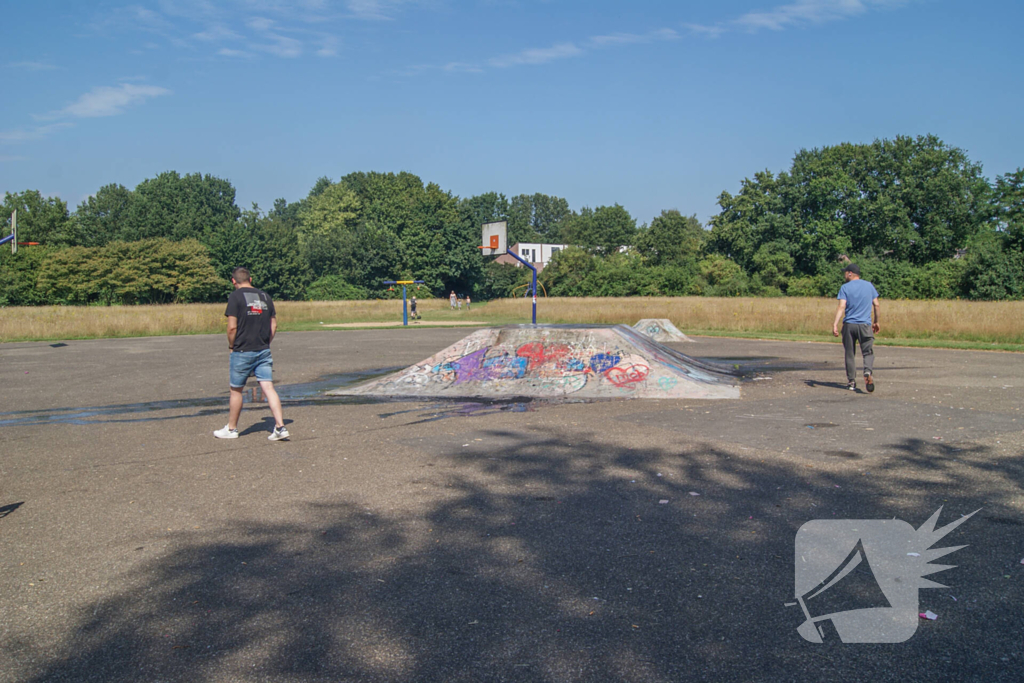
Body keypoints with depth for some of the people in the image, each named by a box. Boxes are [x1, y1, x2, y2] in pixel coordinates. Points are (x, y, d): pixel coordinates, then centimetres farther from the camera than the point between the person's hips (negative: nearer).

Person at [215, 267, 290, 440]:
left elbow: (232, 326, -13)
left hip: (242, 352, -4)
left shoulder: (235, 296, -7)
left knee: (236, 390, 10)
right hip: (264, 351, 4)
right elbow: (274, 324, 10)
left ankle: (231, 429, 22)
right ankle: (280, 427, -10)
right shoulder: (265, 296, 9)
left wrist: (232, 346, 2)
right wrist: (265, 343, 16)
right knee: (268, 388, 0)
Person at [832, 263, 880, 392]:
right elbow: (877, 305, 9)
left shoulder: (845, 288, -1)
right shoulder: (869, 285, 8)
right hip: (865, 325, 1)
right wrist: (876, 322, 20)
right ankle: (868, 371, -23)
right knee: (868, 352, 5)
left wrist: (835, 324, -18)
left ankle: (851, 382, 11)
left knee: (850, 354, 9)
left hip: (849, 325, -1)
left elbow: (842, 307, -13)